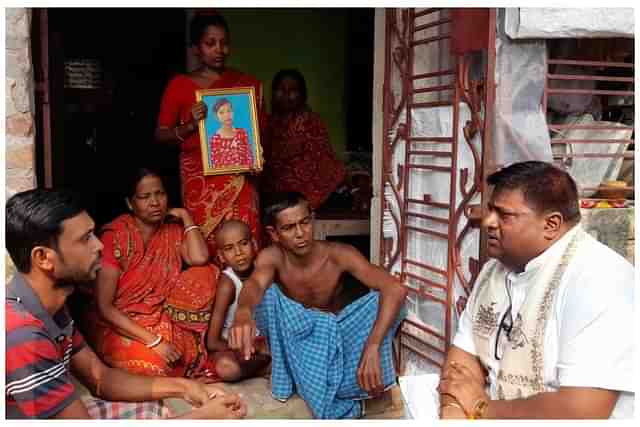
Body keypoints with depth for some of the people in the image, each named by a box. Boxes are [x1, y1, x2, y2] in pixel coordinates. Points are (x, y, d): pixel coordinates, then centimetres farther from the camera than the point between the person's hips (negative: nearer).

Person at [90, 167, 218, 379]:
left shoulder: (173, 229, 1)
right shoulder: (116, 236, -15)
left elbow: (199, 259, -21)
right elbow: (104, 307, -18)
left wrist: (185, 216, -8)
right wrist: (153, 341, -25)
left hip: (164, 320, 5)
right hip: (122, 327, -5)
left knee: (206, 274, -14)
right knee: (153, 366, -33)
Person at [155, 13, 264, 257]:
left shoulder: (248, 84, 9)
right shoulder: (180, 85, 5)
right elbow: (161, 135, 5)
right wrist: (190, 125, -13)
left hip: (239, 180, 1)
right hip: (199, 180, -1)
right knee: (202, 250, -4)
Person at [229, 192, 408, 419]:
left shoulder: (339, 254, -23)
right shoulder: (272, 257, -21)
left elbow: (396, 289, -35)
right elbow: (255, 283, -45)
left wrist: (372, 348, -47)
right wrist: (243, 312, -70)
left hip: (336, 331, 1)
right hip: (296, 333, 0)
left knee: (385, 300, -26)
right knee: (267, 294, -30)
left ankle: (350, 383, -12)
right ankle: (286, 369, -10)